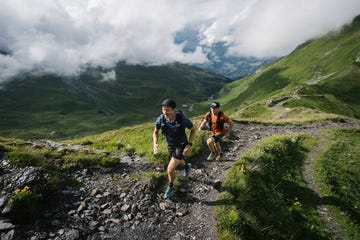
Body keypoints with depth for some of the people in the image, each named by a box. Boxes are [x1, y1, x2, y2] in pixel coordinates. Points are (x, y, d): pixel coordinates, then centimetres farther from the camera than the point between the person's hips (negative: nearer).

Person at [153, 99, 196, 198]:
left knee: (170, 169, -11)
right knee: (179, 163, 29)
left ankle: (170, 187, 21)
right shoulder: (160, 119, -24)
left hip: (182, 146, -4)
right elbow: (155, 132, -4)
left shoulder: (182, 118, -33)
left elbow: (193, 129, -12)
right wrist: (155, 144, -22)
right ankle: (187, 166, 67)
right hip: (170, 145, 5)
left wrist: (189, 145, -21)